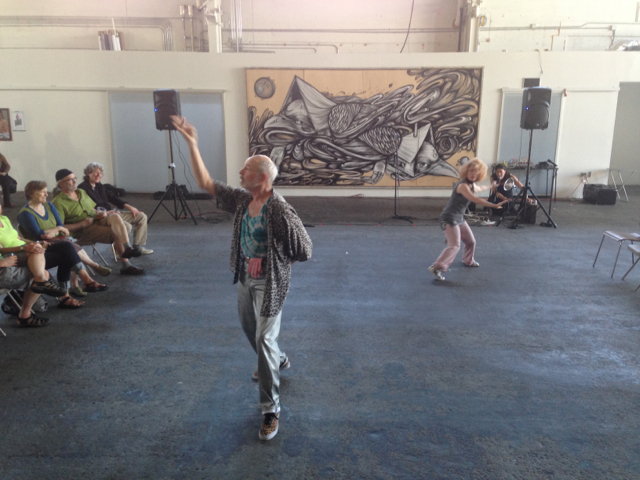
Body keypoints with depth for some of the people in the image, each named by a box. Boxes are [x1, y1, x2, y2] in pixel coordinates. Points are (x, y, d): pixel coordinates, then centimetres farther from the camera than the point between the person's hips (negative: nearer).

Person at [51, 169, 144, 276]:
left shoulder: (82, 192, 19)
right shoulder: (58, 202, -6)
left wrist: (100, 213, 4)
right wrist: (82, 224, -18)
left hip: (97, 221, 6)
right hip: (82, 232, -6)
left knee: (115, 217, -26)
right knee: (117, 233, -25)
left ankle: (128, 249, -30)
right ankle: (126, 265, -18)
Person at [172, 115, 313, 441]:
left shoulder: (280, 210, -24)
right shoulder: (241, 200, -2)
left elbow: (304, 251, -18)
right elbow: (205, 183, 4)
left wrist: (267, 259, -12)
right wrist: (191, 144, -1)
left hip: (269, 283, -8)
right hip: (245, 278, 8)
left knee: (264, 340, -7)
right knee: (250, 329, 26)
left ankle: (270, 410, 7)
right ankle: (277, 362, 56)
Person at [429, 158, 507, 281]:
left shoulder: (472, 185, 6)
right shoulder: (463, 185, -24)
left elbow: (479, 189, 33)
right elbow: (475, 199, -37)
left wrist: (490, 187, 51)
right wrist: (495, 205, -41)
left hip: (459, 218, 10)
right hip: (449, 219, -10)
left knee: (471, 241, 21)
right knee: (454, 246, -20)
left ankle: (468, 261, 46)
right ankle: (437, 268, -23)